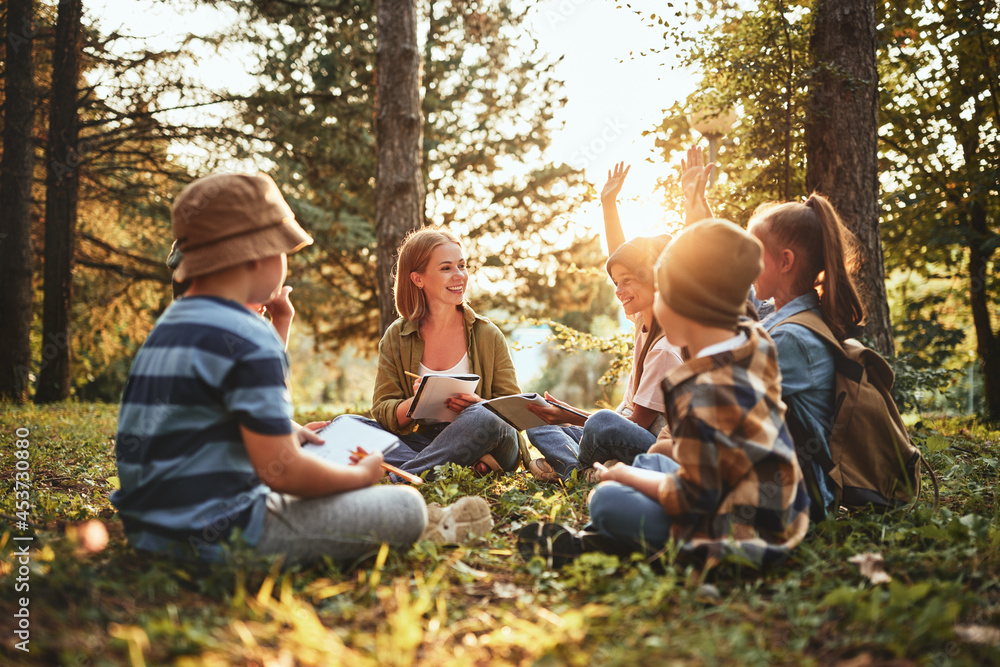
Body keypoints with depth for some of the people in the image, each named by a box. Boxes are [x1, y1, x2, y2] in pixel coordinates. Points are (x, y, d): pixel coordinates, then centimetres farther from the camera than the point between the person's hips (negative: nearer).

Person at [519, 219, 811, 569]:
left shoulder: (702, 396, -32)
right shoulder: (755, 341, -6)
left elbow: (693, 498, -22)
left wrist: (626, 476, -8)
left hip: (742, 536, -10)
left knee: (606, 500, -15)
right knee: (646, 461, 21)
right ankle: (593, 536, 15)